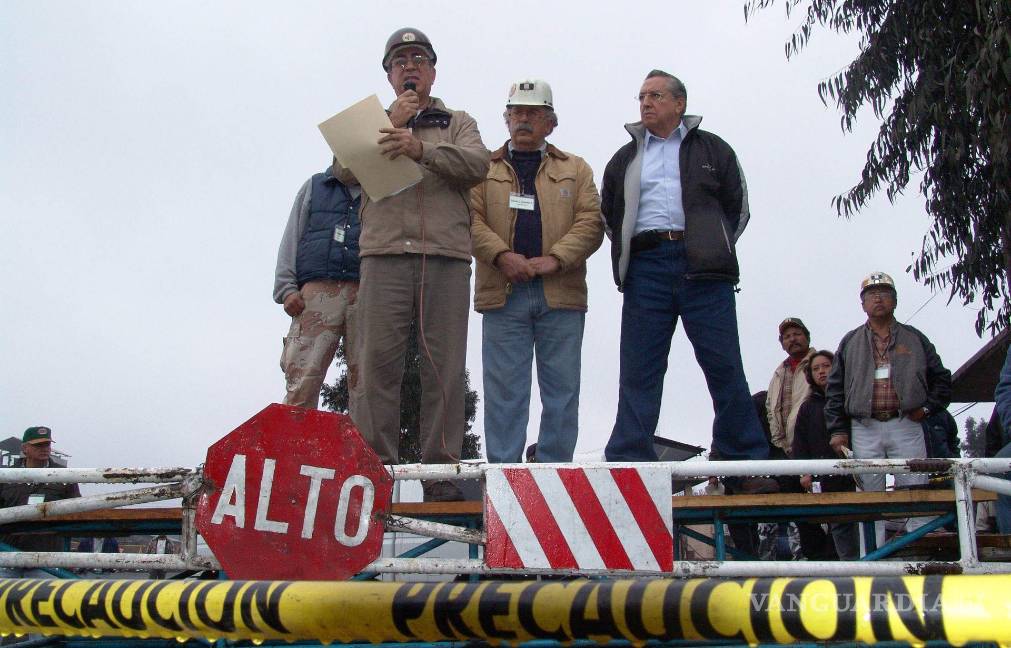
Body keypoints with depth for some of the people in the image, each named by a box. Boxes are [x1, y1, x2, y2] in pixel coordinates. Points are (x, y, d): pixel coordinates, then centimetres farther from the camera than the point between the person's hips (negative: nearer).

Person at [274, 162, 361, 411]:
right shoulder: (314, 187, 22)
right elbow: (291, 240, 16)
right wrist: (287, 289, 2)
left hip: (366, 296, 0)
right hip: (318, 290, 0)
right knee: (302, 382, -12)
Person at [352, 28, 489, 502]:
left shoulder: (458, 124, 21)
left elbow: (476, 164, -1)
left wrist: (421, 148, -17)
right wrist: (394, 122, 2)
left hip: (446, 255, 0)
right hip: (384, 254, 0)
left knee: (444, 367, -5)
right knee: (378, 362, -8)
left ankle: (441, 470, -3)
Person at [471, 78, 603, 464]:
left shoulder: (575, 169, 18)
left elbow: (591, 222, 5)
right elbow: (472, 219, 3)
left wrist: (556, 258, -10)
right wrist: (502, 255, -14)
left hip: (561, 292, 1)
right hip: (503, 292, -1)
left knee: (561, 391, 0)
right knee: (504, 390, -3)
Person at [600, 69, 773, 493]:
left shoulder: (711, 150, 15)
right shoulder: (625, 160, 22)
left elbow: (738, 207, 14)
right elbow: (609, 216, 25)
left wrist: (715, 251, 5)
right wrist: (628, 257, 12)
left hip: (703, 271, -2)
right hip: (645, 270, 2)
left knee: (725, 368, -5)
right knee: (639, 373, -2)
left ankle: (747, 464, 0)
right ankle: (627, 468, -3)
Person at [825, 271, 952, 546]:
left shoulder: (915, 338, 12)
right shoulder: (850, 342, 13)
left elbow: (941, 378, 16)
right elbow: (835, 389, 9)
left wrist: (927, 407, 1)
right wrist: (837, 430, 1)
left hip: (906, 426, 0)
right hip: (865, 429, 1)